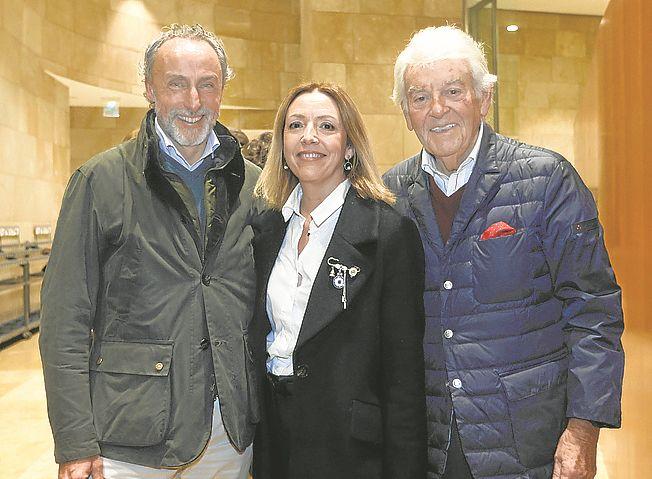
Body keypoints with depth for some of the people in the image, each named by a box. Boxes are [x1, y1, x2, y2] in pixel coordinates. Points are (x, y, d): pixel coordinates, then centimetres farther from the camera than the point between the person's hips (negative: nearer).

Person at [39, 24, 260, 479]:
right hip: (129, 436, -3)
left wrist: (270, 413, 5)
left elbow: (266, 304, 10)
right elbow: (66, 320, -7)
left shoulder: (252, 184, 5)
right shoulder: (101, 180, -5)